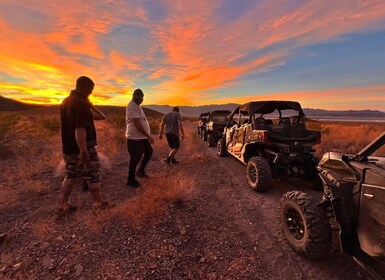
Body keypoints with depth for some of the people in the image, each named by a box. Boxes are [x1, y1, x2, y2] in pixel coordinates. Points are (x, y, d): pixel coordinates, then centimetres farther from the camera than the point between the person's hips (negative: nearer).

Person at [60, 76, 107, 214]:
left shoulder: (66, 101, 10)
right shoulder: (82, 103, -19)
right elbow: (79, 129, -28)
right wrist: (83, 152, -28)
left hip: (68, 147, 9)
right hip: (83, 147, -8)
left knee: (70, 175, 19)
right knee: (93, 176, 6)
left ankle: (64, 204, 26)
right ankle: (98, 203, 17)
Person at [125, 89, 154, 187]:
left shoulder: (136, 106, 14)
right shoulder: (133, 107, -18)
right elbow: (137, 124, -26)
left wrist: (148, 135, 21)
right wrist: (148, 136, -22)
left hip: (142, 137, 10)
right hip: (135, 138, -10)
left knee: (149, 151, 20)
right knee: (135, 159, 1)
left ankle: (141, 170, 32)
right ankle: (131, 180, 18)